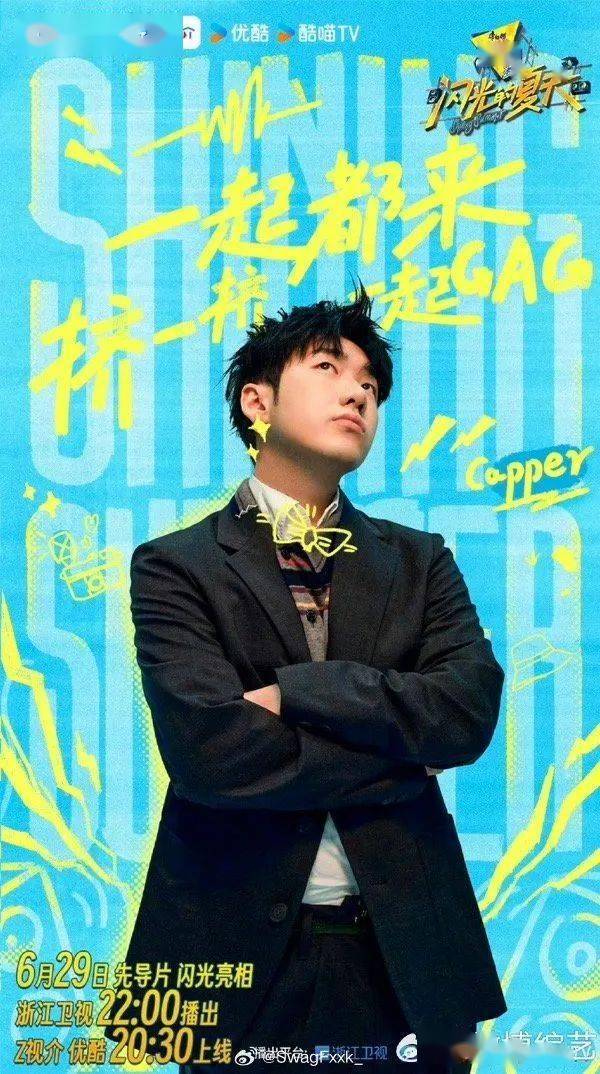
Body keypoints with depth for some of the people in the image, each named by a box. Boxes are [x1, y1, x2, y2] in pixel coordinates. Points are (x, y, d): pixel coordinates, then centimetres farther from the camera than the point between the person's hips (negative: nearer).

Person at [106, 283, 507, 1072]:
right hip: (242, 953, -2)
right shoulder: (177, 567, -3)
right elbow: (208, 749, -17)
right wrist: (401, 756, -9)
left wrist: (295, 692, -14)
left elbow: (469, 711, -7)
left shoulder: (421, 562, 8)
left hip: (403, 950, 3)